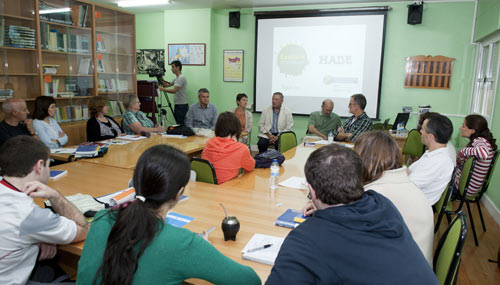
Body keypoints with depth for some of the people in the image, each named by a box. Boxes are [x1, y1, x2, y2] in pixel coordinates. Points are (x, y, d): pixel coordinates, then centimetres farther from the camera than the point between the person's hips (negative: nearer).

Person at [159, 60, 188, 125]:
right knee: (178, 124, 12)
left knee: (181, 124, -9)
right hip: (177, 105, 10)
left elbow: (174, 91, -23)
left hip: (181, 105, -10)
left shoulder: (181, 77, -15)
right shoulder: (176, 78, 17)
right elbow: (167, 85, 22)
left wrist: (162, 89, -20)